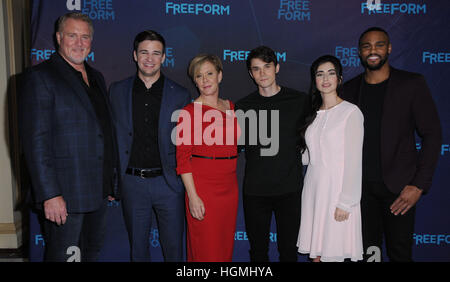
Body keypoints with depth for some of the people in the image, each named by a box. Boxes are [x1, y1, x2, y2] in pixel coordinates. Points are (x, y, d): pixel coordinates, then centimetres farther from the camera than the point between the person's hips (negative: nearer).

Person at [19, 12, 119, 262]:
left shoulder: (96, 77, 14)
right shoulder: (40, 77, -9)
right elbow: (35, 141, -16)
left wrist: (110, 182, 15)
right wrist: (49, 195, -21)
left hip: (98, 192, 7)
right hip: (64, 195, -7)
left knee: (92, 252, 19)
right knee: (61, 256, 5)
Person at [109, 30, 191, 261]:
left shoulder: (180, 95, 0)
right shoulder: (117, 91, 4)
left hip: (168, 182, -1)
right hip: (132, 182, 1)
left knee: (174, 248, 9)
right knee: (137, 247, 14)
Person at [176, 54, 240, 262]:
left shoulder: (230, 107, 11)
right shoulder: (189, 112, -7)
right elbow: (182, 158, -9)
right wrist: (193, 196, -16)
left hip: (230, 187, 6)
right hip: (203, 188, -5)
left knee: (226, 248, 14)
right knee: (206, 251, 1)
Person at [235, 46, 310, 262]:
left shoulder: (299, 100, 1)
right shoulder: (243, 106, 3)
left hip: (289, 188, 0)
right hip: (255, 189, 1)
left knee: (288, 249, 10)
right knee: (258, 249, 12)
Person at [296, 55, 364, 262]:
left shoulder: (351, 112, -7)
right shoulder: (314, 115, 12)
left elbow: (354, 161, -11)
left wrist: (345, 202, -14)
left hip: (337, 189, -6)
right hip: (313, 188, 6)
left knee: (333, 253, 0)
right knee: (315, 252, 9)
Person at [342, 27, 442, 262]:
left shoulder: (412, 84, -1)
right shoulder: (349, 89, 7)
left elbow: (432, 134, -3)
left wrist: (419, 184, -10)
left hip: (399, 189, -2)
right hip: (361, 187, 3)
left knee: (400, 253, 2)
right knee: (367, 252, 10)